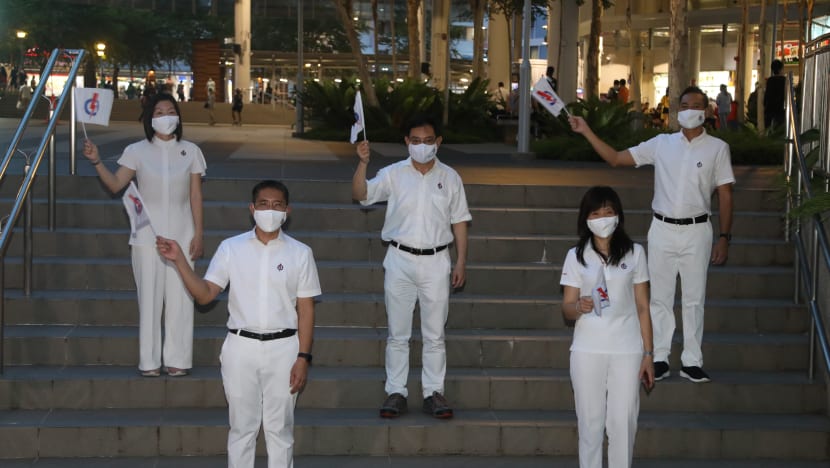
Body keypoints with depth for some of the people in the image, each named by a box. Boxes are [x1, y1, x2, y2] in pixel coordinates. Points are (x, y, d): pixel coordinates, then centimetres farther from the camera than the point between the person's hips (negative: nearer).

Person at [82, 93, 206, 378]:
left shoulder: (190, 151, 4)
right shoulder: (137, 152, 1)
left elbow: (196, 196, 4)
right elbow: (116, 185, -7)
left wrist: (198, 235, 0)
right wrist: (96, 162, -23)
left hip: (181, 234, 1)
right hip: (147, 235, 0)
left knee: (180, 297, 1)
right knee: (149, 297, 2)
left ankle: (177, 359, 10)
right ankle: (150, 361, 10)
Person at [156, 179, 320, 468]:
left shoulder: (300, 253, 0)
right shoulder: (231, 248, 1)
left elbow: (306, 309, 1)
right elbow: (205, 294, -3)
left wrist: (303, 357, -5)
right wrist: (179, 260, -16)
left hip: (283, 349, 0)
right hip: (241, 347, 1)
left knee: (280, 429, 7)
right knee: (241, 428, 8)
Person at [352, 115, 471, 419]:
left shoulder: (449, 178, 5)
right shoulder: (393, 174, 1)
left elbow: (459, 222, 8)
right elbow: (360, 194, -11)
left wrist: (461, 262, 2)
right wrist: (363, 163, -27)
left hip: (436, 262, 1)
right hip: (400, 260, 0)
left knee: (434, 334, 6)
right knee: (397, 334, 5)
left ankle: (434, 392, 14)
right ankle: (396, 392, 13)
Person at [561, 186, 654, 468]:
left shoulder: (634, 253, 3)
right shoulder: (576, 256, 2)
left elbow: (642, 307, 5)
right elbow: (566, 309, 1)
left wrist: (648, 354, 2)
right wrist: (580, 307, -23)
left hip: (627, 350, 0)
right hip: (587, 350, 0)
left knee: (623, 423, -1)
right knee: (590, 422, 3)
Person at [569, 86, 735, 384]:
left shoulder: (717, 148, 1)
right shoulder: (661, 144, 5)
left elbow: (725, 195, 1)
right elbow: (615, 158, 6)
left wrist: (724, 238, -5)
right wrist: (586, 132, -2)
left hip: (696, 230, -1)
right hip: (662, 228, 2)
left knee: (694, 298, 4)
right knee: (659, 297, 5)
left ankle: (691, 362, 11)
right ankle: (659, 359, 13)